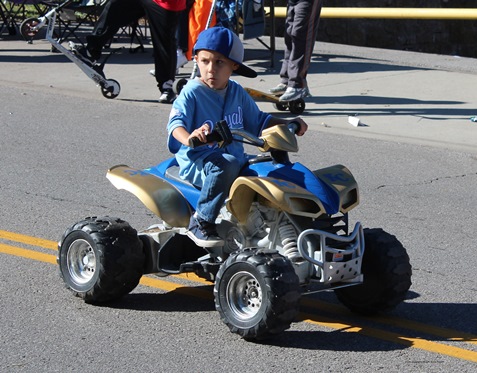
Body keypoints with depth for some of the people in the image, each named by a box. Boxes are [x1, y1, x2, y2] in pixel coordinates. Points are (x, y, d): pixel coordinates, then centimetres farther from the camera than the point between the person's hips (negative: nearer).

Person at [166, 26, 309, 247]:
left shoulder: (237, 93, 14)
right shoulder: (191, 92, -5)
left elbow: (257, 121, 25)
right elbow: (176, 122, -19)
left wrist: (288, 123, 13)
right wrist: (188, 138, -41)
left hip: (235, 158, 7)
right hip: (197, 162, -6)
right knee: (226, 165, -38)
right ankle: (201, 222, -28)